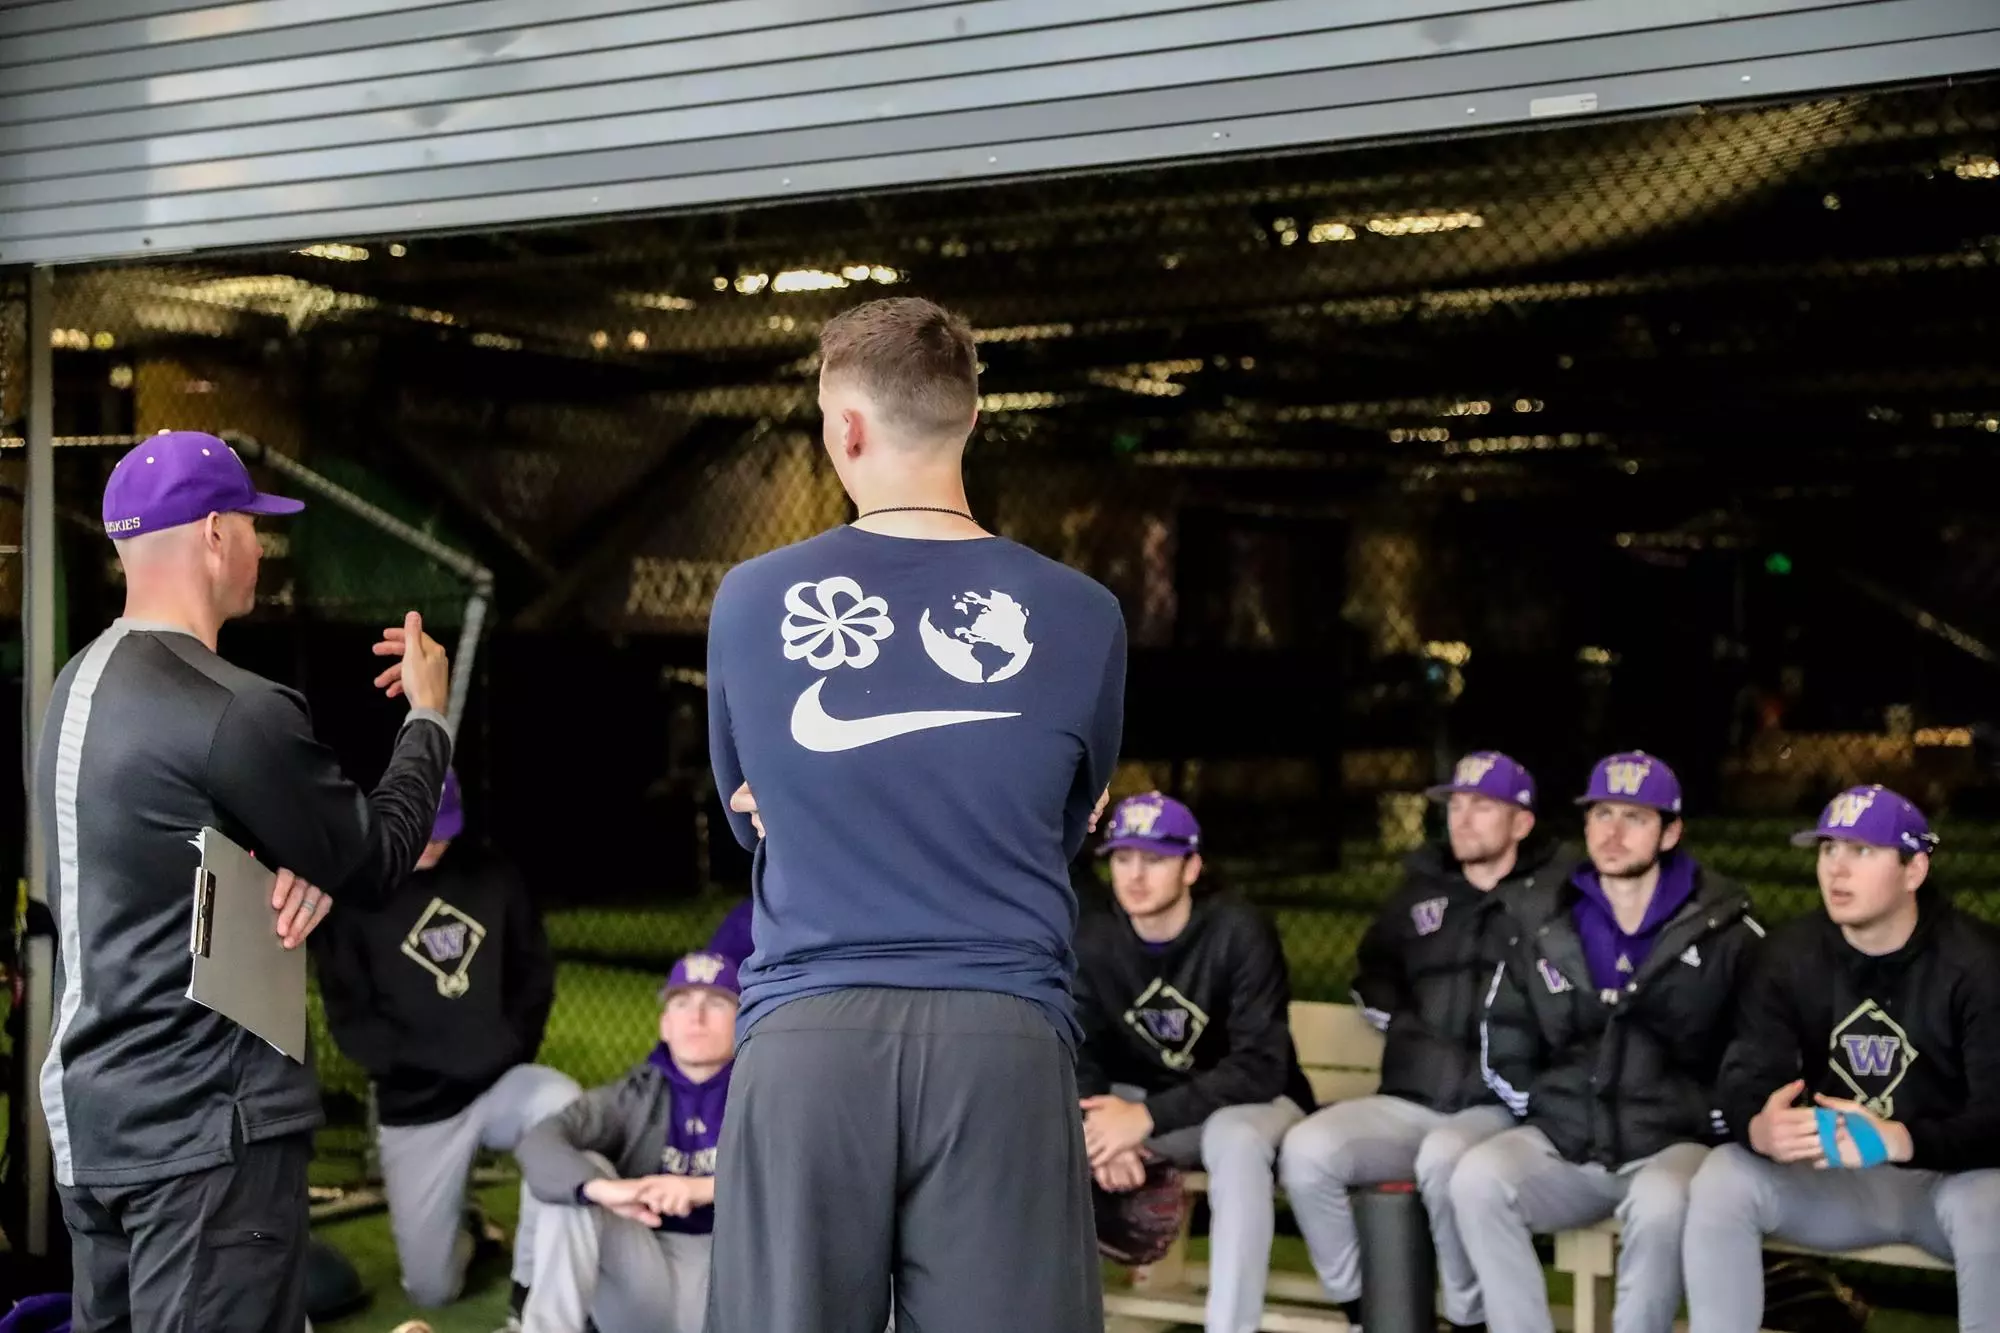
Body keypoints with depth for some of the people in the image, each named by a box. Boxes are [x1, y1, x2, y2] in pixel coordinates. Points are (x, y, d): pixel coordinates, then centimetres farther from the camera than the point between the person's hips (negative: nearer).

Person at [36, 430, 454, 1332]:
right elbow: (379, 862, -7)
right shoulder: (231, 711, -19)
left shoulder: (78, 688, 11)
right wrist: (428, 716, 8)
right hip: (206, 1125, -9)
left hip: (88, 1115, 10)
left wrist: (291, 871, -4)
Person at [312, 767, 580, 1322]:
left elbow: (536, 973, 9)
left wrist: (513, 1047, -7)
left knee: (564, 1104, -35)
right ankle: (459, 1231, 36)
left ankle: (534, 1282, -20)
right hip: (415, 1107, -1)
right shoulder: (353, 898, -4)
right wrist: (425, 1065, -18)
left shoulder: (493, 878, 3)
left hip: (501, 1083, 1)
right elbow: (350, 1019, -6)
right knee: (431, 1289, -1)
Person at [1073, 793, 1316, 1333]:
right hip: (1145, 1108, 4)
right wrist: (1102, 1124, -27)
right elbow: (1077, 1055, -5)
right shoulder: (1094, 941, -6)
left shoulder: (1238, 932, -21)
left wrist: (1149, 1116, -35)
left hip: (1250, 1103, -4)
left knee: (1235, 1139, -39)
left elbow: (1260, 1067, -26)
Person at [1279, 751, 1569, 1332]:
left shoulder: (1558, 892, 1)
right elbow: (1372, 968, 36)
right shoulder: (1420, 892, 19)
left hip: (1501, 1109, -5)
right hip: (1408, 1103, 5)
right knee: (1306, 1149, -23)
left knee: (1444, 1158, -38)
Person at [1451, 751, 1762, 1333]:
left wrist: (1717, 1123, -1)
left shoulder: (1723, 928, 0)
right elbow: (1504, 1043, 15)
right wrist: (1544, 1112, 6)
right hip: (1562, 1143, 3)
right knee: (1477, 1177, -28)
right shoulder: (1541, 921, 8)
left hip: (1673, 1145, -3)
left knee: (1661, 1204, -38)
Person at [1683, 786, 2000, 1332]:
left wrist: (1901, 1141, -44)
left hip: (1948, 1175, -3)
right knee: (1721, 1179, -23)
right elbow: (1745, 1078, -12)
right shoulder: (1791, 953, -3)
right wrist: (1759, 1128, -39)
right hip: (1832, 1177, 3)